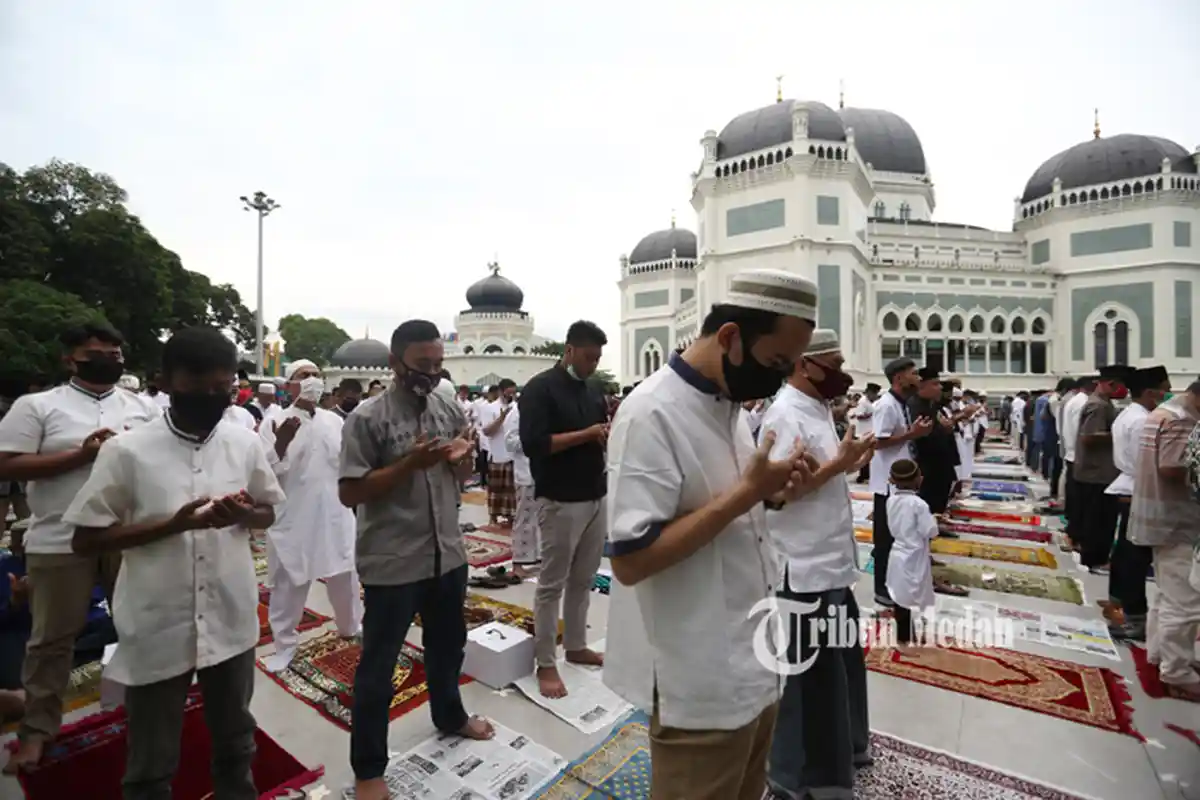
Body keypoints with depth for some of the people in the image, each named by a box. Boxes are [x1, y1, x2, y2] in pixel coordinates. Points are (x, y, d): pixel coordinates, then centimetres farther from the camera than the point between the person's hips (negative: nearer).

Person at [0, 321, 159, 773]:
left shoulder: (144, 408, 5)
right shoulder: (36, 406, -2)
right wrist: (80, 455, -18)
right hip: (60, 543, -2)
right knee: (53, 638, 10)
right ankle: (37, 727, 29)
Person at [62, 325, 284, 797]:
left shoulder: (245, 444, -4)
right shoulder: (126, 451, -12)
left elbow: (268, 513, 7)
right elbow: (85, 540, -8)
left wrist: (243, 515, -16)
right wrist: (172, 524, -22)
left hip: (231, 619, 3)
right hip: (156, 628, -2)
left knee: (235, 741, 23)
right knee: (151, 761, 17)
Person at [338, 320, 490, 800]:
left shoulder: (450, 410, 3)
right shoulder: (367, 418, -13)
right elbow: (349, 493, -15)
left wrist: (462, 456, -10)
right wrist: (412, 462, -24)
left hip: (448, 554, 6)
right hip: (392, 563, -5)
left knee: (447, 644, 25)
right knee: (378, 665, 11)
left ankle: (449, 716, 51)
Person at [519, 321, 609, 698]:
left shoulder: (594, 392, 12)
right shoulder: (540, 388, -10)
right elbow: (534, 444, -19)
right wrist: (586, 434, -19)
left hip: (596, 498, 7)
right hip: (560, 502, -7)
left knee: (583, 579, 17)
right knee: (552, 583, 5)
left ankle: (576, 646, 33)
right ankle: (546, 664, 19)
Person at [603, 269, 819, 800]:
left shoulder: (729, 402, 4)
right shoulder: (652, 413, -24)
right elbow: (630, 560, -26)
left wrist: (769, 493, -6)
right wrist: (745, 494, -26)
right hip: (701, 686, -8)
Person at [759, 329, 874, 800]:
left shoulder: (817, 408, 11)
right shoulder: (786, 415, -21)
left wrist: (849, 463, 4)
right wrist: (839, 463, -22)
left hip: (831, 562, 10)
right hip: (803, 570, -10)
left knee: (839, 662, 26)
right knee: (809, 673, 7)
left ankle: (843, 746, 50)